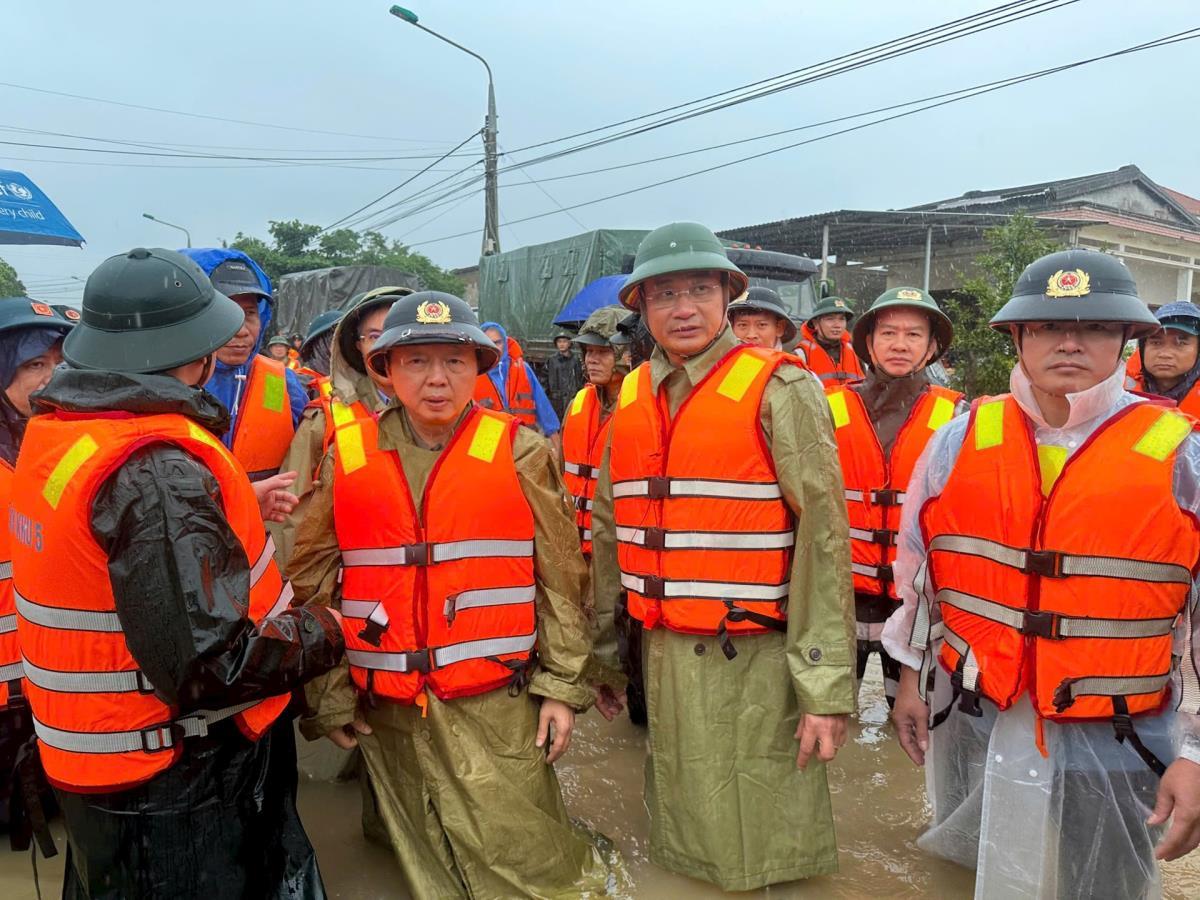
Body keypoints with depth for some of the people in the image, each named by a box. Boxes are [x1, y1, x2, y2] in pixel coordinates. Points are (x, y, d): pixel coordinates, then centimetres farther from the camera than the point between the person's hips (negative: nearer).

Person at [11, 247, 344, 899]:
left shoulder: (57, 426, 0)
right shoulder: (157, 464, -29)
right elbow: (211, 665, -32)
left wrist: (239, 505, 11)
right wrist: (323, 632, -16)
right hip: (178, 784, -9)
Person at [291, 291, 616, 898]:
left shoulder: (519, 453, -4)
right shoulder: (346, 457, 0)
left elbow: (561, 576, -1)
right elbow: (312, 582, 5)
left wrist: (562, 685, -1)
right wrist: (328, 697, 6)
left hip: (497, 705, -2)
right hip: (388, 710, 3)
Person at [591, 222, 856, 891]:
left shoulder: (779, 389, -9)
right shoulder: (631, 399, 7)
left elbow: (822, 534, -13)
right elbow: (610, 532, 12)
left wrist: (826, 683, -15)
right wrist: (604, 651, 16)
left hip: (754, 660, -5)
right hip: (664, 654, 5)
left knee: (761, 849, 7)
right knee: (683, 835, 20)